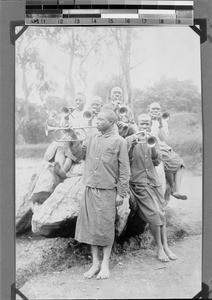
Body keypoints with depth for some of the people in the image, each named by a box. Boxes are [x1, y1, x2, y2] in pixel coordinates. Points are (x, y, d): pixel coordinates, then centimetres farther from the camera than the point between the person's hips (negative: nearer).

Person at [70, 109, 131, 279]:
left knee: (106, 227, 1)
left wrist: (121, 193, -9)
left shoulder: (119, 142, -4)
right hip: (90, 189, 5)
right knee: (90, 226, 7)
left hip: (107, 191, -5)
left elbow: (124, 170, -5)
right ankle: (95, 262, 21)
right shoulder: (92, 138, 13)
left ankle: (105, 264, 15)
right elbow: (80, 154, 14)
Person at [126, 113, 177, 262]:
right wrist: (132, 146, -20)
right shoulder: (130, 140, -1)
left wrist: (152, 146, -9)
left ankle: (165, 246, 15)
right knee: (154, 214, -10)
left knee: (161, 213, 4)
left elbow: (157, 162, 5)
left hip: (154, 181, 5)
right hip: (139, 183, -5)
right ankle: (159, 247, 6)